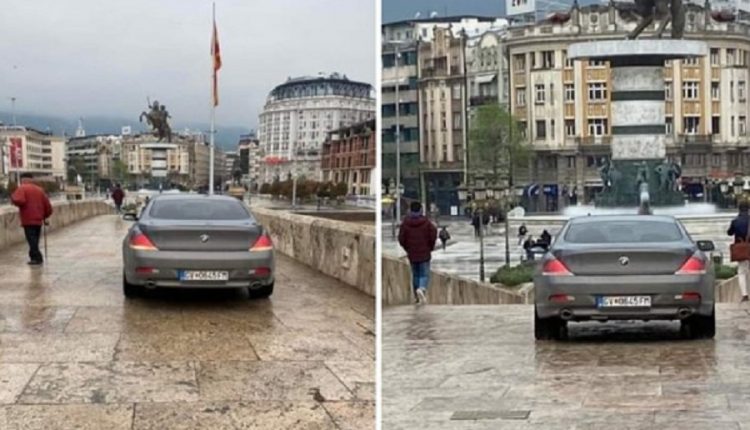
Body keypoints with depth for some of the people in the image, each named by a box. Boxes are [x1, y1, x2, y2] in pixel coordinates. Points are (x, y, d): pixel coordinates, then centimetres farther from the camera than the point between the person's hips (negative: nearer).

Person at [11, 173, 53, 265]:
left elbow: (19, 201, -22)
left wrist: (13, 198, -2)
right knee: (35, 239, 15)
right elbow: (48, 206, 12)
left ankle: (37, 258, -12)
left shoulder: (22, 188, -4)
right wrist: (44, 216, 25)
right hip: (38, 220, 6)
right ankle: (34, 256, 18)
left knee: (31, 239, -6)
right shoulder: (39, 189, 14)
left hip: (28, 220, -6)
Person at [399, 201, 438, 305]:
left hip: (412, 254, 2)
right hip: (425, 254, -2)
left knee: (415, 275, 14)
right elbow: (433, 235, -9)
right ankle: (422, 289, -29)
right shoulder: (426, 222, -6)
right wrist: (430, 247, 7)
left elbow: (401, 239, -4)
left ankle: (419, 299, 16)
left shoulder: (405, 223, -4)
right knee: (425, 275, 3)